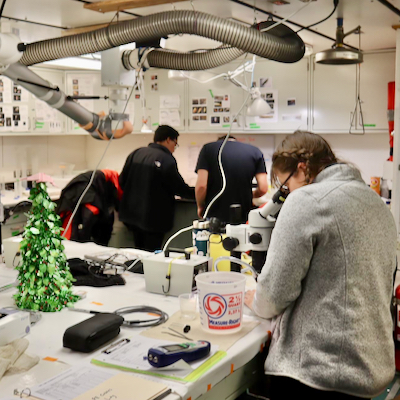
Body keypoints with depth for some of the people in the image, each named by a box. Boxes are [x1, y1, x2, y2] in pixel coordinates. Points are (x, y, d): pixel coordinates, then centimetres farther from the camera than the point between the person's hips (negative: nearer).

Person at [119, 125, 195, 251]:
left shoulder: (136, 154, 4)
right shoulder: (167, 160, -15)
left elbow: (122, 181, 9)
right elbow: (179, 188, -10)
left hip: (132, 214, 7)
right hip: (154, 219, -7)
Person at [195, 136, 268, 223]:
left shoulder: (208, 148, 2)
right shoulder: (255, 152, 6)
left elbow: (201, 185, -10)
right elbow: (263, 188, -3)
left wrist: (200, 207, 8)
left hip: (214, 217, -1)